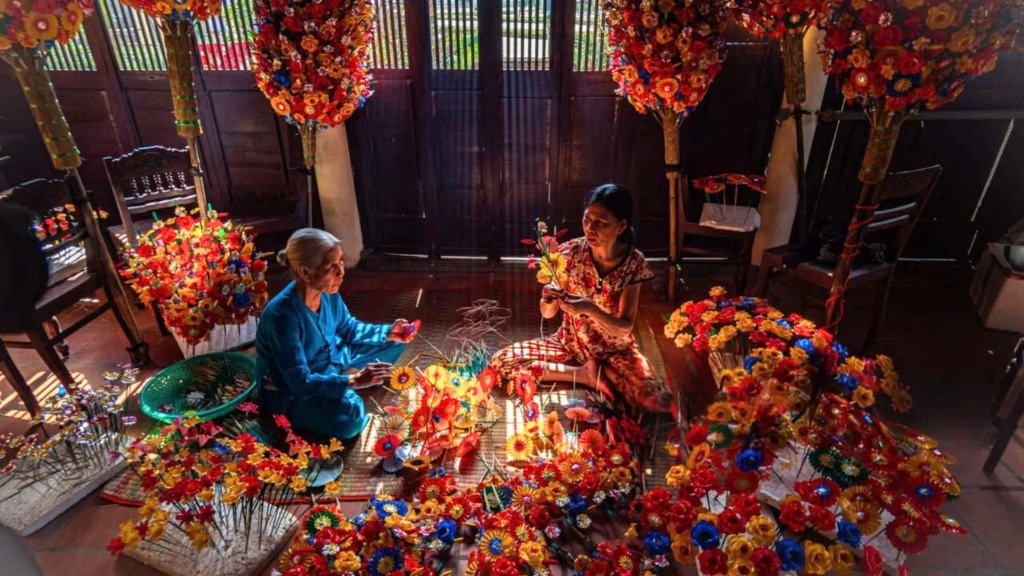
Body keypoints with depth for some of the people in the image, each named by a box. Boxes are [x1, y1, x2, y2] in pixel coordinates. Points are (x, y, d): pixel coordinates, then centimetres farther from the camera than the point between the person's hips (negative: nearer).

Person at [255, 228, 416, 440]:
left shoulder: (328, 293, -13)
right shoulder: (282, 315, -34)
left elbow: (348, 328, 5)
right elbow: (300, 383, -32)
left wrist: (387, 333, -11)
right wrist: (353, 381, -40)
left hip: (330, 362, 7)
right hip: (290, 394, -7)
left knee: (392, 343, 6)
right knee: (349, 414, -35)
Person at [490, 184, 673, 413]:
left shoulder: (633, 262, -18)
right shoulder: (572, 252, -14)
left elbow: (625, 328, -20)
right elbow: (548, 313, -11)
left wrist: (590, 309, -38)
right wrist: (549, 300, -35)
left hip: (615, 350, -1)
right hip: (571, 343, 2)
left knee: (659, 401, -26)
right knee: (501, 362, -17)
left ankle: (591, 370, -1)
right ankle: (585, 374, -6)